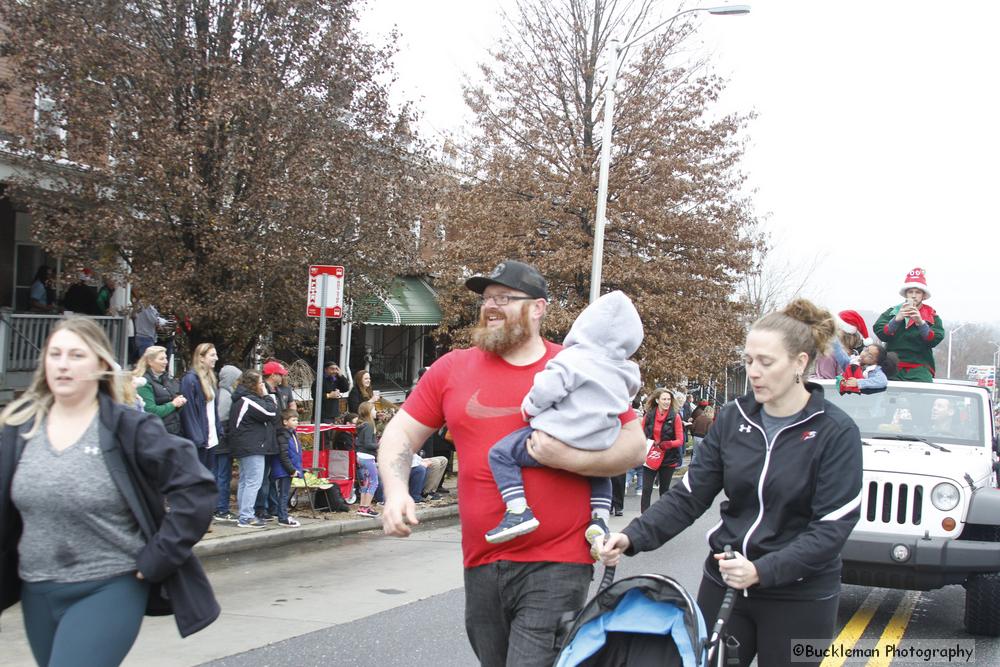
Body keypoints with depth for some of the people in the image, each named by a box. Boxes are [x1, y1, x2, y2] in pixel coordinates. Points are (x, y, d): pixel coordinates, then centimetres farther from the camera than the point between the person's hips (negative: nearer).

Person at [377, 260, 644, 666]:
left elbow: (634, 446, 1)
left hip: (557, 568, -3)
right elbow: (401, 434, 10)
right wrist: (396, 491, -8)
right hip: (482, 566, 4)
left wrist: (572, 459, -16)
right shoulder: (452, 369, 6)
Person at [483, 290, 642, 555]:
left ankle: (518, 511, -13)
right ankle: (600, 518, 19)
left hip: (557, 440, -7)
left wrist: (530, 408, 1)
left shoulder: (573, 359, -10)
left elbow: (548, 388, -18)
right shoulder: (624, 374, 12)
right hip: (598, 448, 7)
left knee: (501, 453, 0)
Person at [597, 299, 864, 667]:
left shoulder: (836, 432, -10)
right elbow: (688, 496, 1)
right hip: (724, 584, 3)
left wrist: (762, 571, -26)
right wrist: (632, 537, -15)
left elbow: (832, 527, -15)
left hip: (799, 597, -3)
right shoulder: (733, 418, 1)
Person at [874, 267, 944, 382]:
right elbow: (880, 332, -2)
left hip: (920, 367, 0)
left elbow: (935, 340, -3)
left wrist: (920, 322, -18)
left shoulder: (932, 316, 12)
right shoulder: (892, 312, 13)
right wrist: (897, 319, -17)